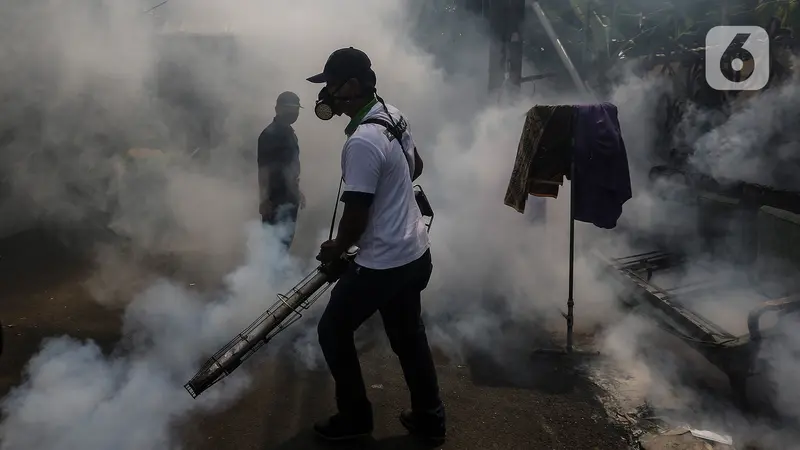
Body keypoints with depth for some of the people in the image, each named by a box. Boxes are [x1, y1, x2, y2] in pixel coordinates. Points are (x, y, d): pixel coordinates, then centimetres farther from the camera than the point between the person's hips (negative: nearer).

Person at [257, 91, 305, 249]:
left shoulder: (289, 132, 13)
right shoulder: (270, 134, -14)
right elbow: (263, 169, -17)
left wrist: (297, 191, 22)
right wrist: (264, 200, -21)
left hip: (288, 197, 9)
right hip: (276, 199, -9)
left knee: (286, 239, 14)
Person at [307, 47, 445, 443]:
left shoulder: (362, 142, -26)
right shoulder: (393, 115, 3)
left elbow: (356, 217, -22)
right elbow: (415, 166, 21)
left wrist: (335, 249, -4)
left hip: (384, 263, -9)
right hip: (414, 253, 9)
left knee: (333, 330, 9)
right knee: (408, 335, 21)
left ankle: (355, 418, 22)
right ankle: (429, 418, 33)